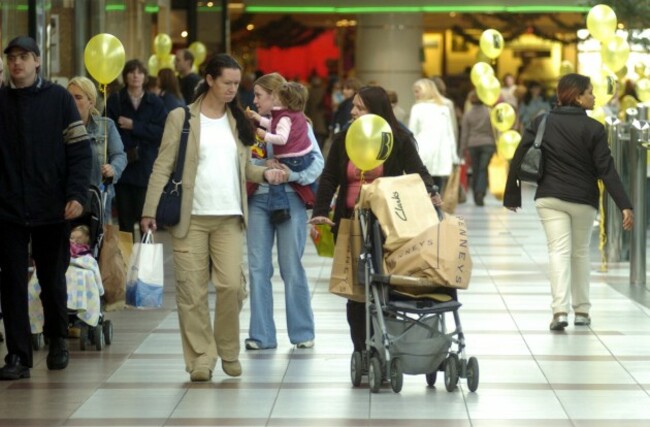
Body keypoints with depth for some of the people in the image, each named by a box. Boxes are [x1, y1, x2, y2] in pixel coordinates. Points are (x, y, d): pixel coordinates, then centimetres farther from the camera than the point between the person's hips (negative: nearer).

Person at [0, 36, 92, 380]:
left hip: (52, 209, -1)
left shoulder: (58, 99, 0)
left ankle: (57, 341, 31)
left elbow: (80, 150, -3)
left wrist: (77, 194, -12)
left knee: (53, 280, 11)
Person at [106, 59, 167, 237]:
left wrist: (134, 126, -9)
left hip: (146, 168, 0)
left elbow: (162, 132, -4)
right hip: (122, 167, 0)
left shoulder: (155, 103, 8)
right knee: (125, 219, 1)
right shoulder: (115, 101, 5)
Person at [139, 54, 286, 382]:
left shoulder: (237, 121, 14)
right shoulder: (181, 118, 0)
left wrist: (265, 173, -3)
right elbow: (163, 166, -2)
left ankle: (229, 350, 11)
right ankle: (201, 358, 7)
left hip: (229, 218, 3)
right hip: (190, 217, -3)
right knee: (192, 291, -2)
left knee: (232, 284, -9)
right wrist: (150, 210, -9)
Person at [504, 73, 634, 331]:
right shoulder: (593, 129, -8)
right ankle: (581, 310, 19)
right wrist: (625, 206, -14)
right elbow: (606, 169, -13)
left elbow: (519, 160, 0)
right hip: (583, 200, -1)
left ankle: (560, 310, -19)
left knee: (558, 251, -3)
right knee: (580, 253, 15)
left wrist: (512, 195, 9)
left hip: (549, 198, 1)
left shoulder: (541, 124, 1)